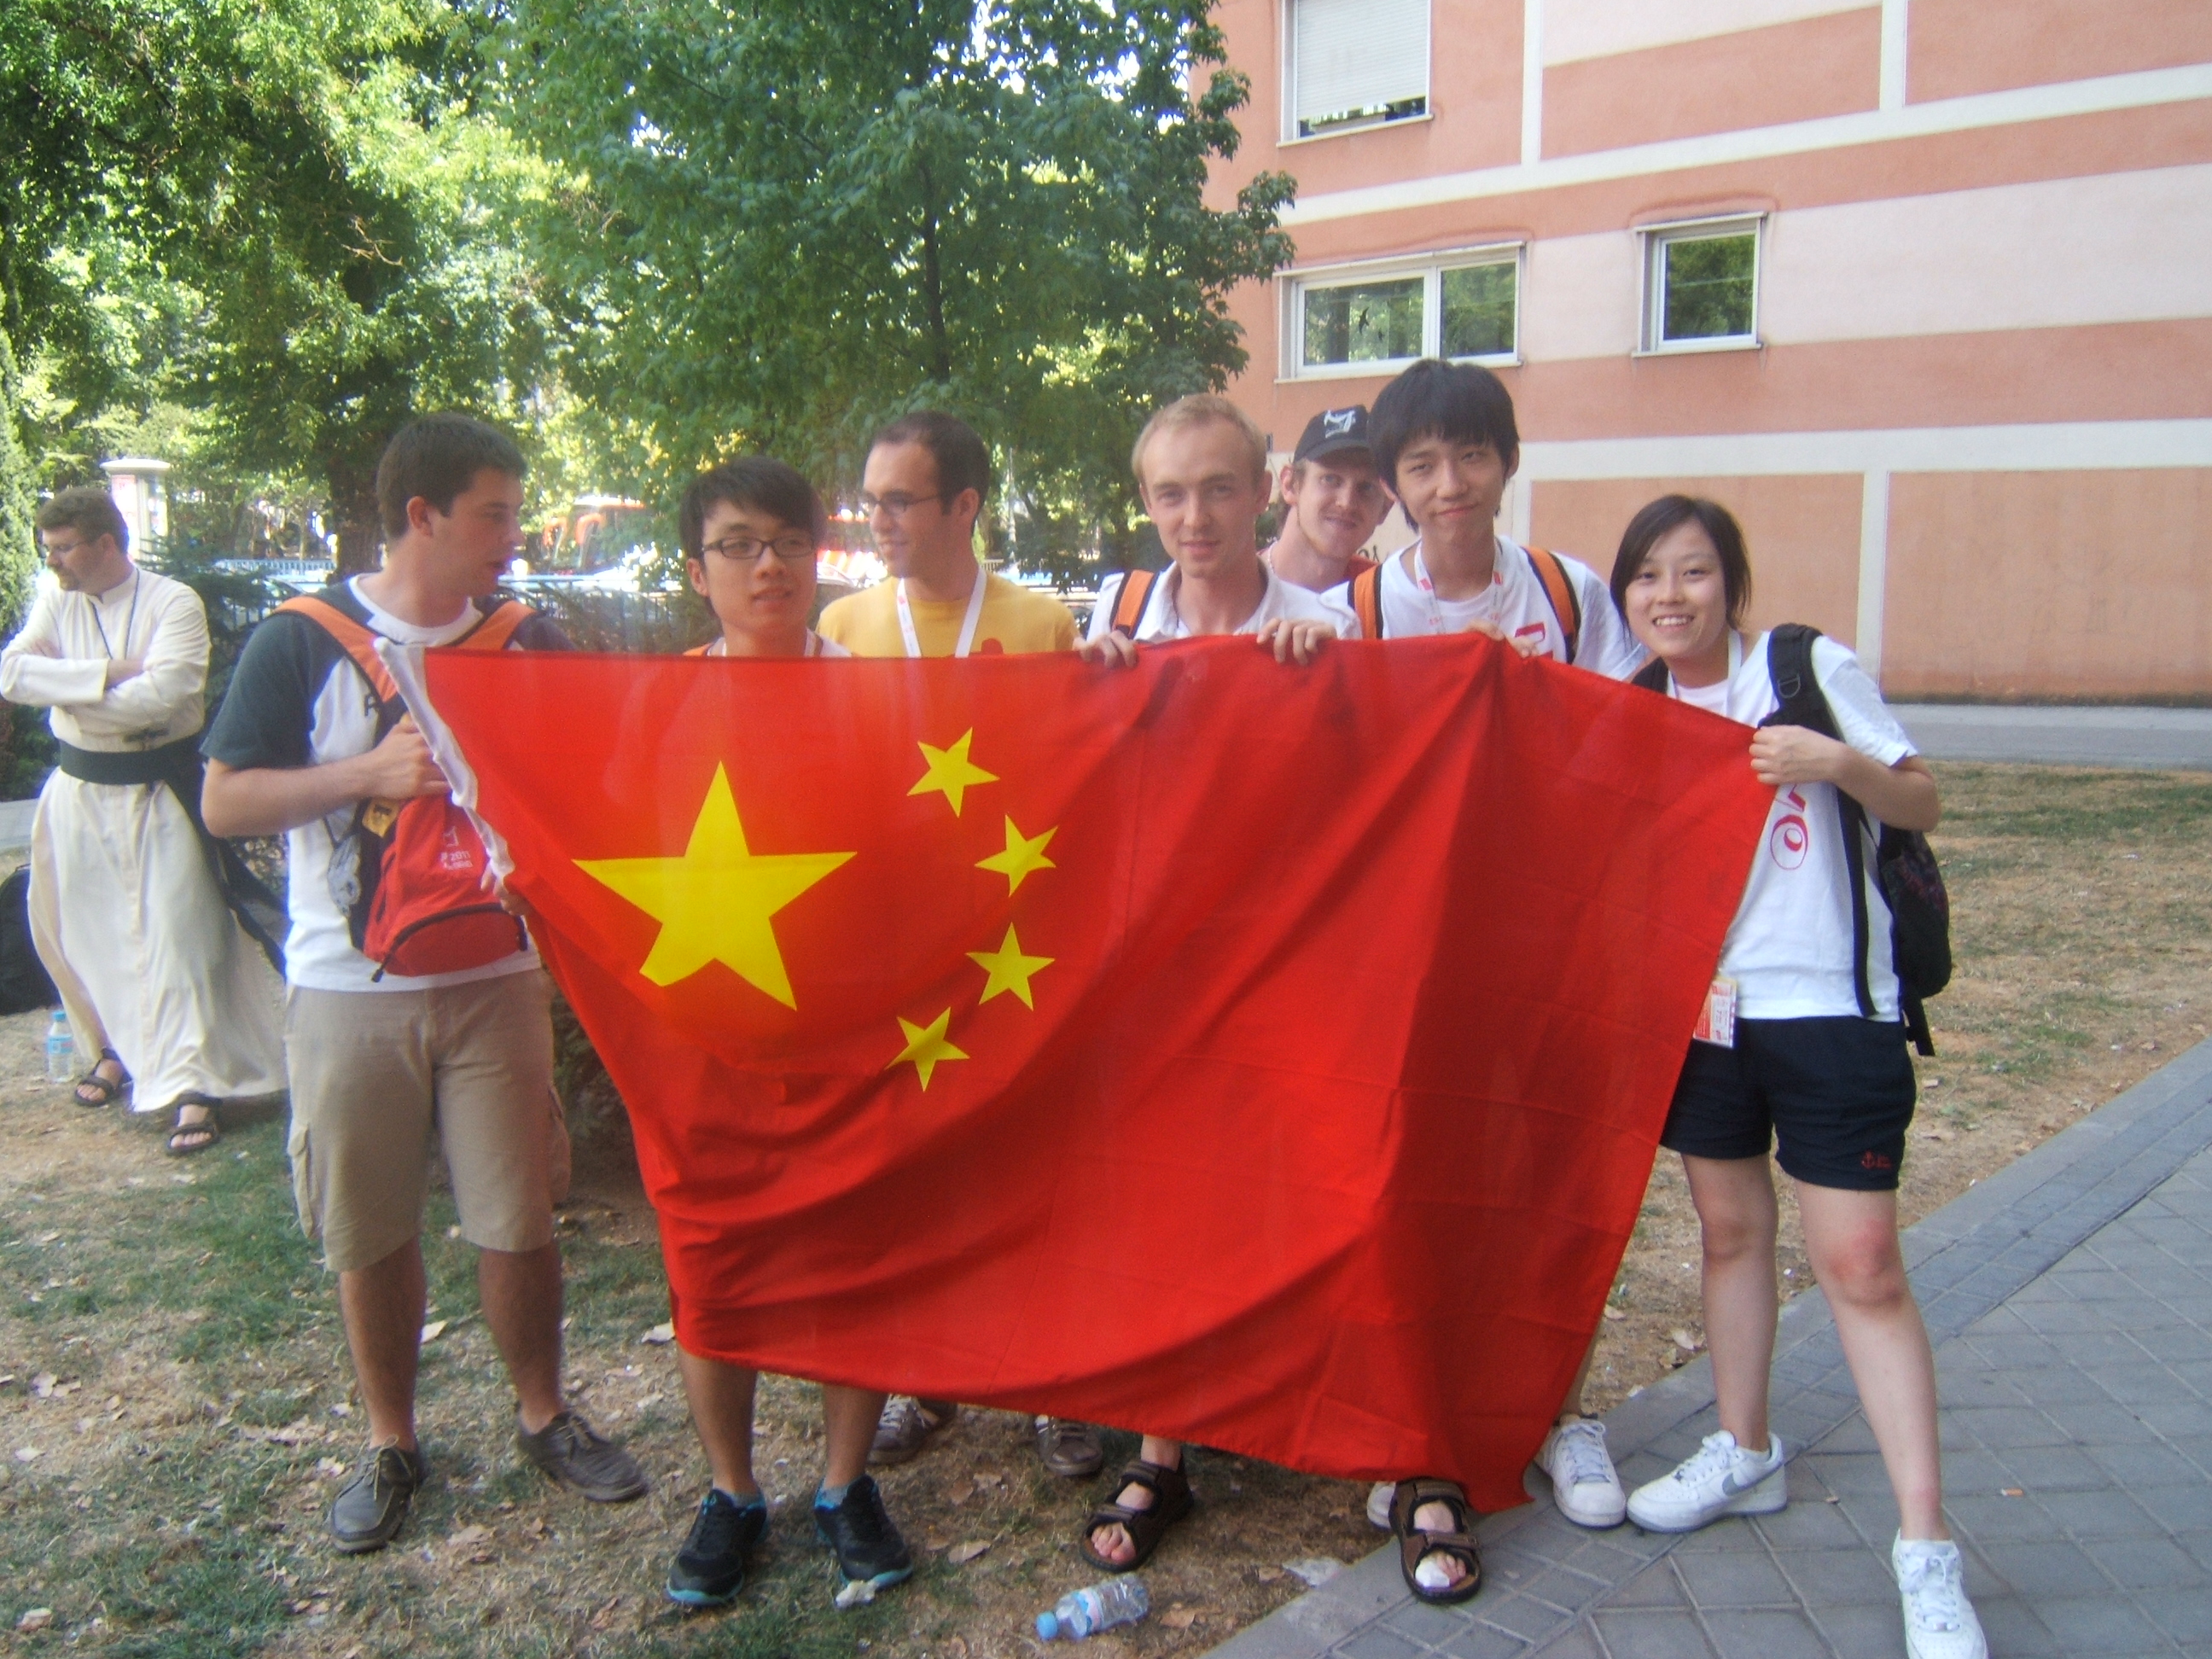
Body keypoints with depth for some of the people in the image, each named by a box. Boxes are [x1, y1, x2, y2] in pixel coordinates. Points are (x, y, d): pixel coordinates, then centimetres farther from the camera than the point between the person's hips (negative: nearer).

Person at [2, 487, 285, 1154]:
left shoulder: (174, 604, -12)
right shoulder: (57, 600, 3)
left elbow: (162, 693, -25)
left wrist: (65, 687, -14)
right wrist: (109, 672, -20)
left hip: (159, 792, -5)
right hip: (78, 791, 5)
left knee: (177, 935, -6)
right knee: (81, 932, 15)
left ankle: (194, 1086, -2)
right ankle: (117, 1048, 36)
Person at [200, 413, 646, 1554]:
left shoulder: (527, 642, 4)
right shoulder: (302, 643, -3)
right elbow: (224, 803, -5)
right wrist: (370, 773, -17)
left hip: (495, 981, 2)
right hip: (349, 990, -1)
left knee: (519, 1217, 7)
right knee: (369, 1231, 10)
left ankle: (543, 1416, 27)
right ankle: (390, 1441, 29)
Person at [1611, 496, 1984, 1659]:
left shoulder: (1810, 669, -5)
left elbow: (1922, 804, -4)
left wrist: (1839, 763, -22)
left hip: (1827, 1007, -4)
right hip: (1701, 1007, 5)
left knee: (1859, 1261, -6)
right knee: (1730, 1228, 15)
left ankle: (1926, 1547, 3)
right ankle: (1745, 1453, 33)